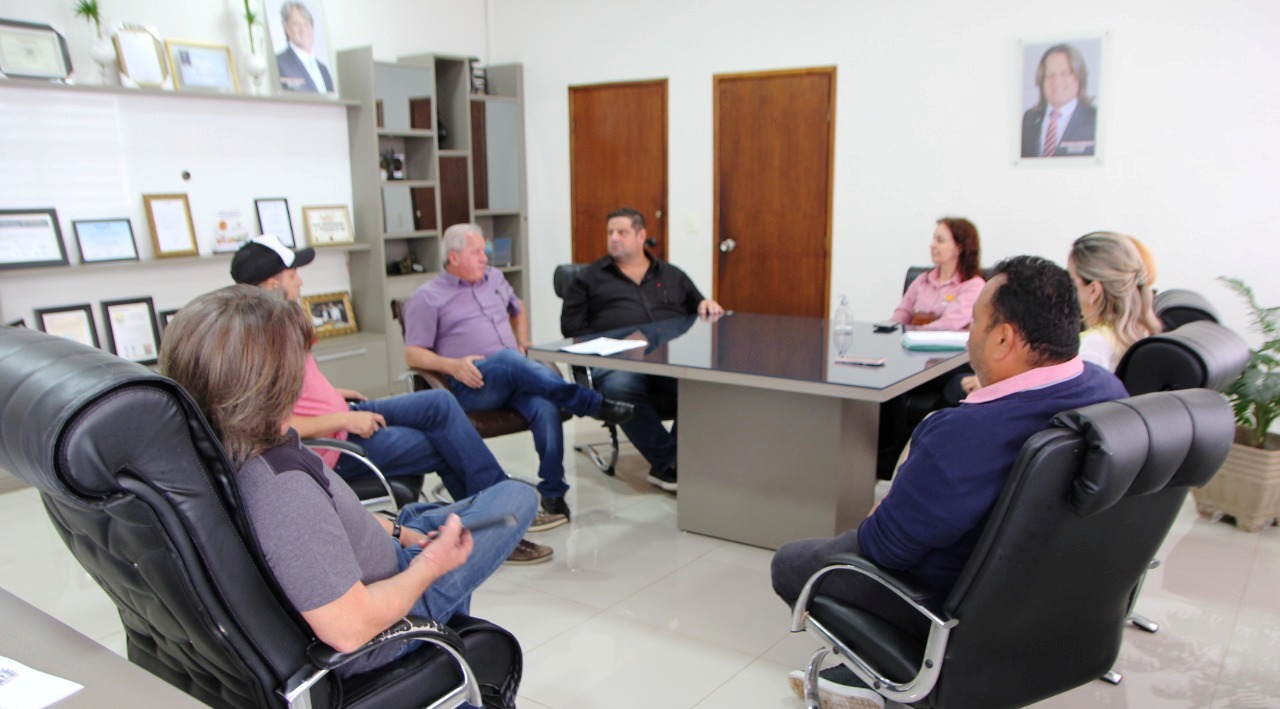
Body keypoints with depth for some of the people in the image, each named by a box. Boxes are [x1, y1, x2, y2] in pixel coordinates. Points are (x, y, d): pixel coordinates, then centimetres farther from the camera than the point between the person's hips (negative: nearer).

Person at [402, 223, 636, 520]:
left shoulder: (494, 278, 23)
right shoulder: (427, 298, 7)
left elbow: (518, 309, 40)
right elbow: (412, 354, 1)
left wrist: (523, 340, 19)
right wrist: (452, 365, -17)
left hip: (516, 375, 5)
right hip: (472, 385, -4)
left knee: (545, 406, -31)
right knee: (508, 359, -39)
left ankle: (552, 493, -27)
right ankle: (595, 405, -39)